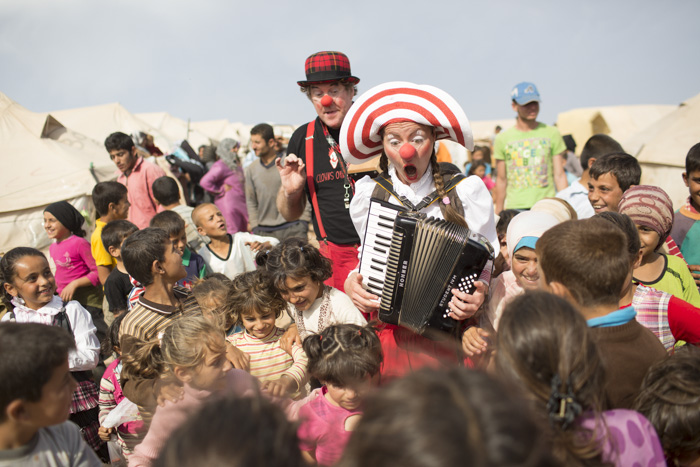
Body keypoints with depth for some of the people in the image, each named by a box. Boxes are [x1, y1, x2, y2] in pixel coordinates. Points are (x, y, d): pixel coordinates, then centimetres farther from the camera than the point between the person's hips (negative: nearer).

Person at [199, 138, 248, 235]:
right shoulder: (220, 166, -12)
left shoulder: (235, 165, 16)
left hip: (240, 205, 9)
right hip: (228, 205, -9)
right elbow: (204, 182, -21)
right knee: (231, 236, -9)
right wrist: (221, 190, -13)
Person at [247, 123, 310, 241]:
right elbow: (251, 202, 14)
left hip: (293, 227, -2)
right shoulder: (251, 169, 9)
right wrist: (255, 227, 6)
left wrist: (303, 222, -2)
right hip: (264, 231, 2)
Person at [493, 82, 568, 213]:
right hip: (514, 208, 0)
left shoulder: (552, 133, 8)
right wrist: (498, 215, 10)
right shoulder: (502, 138, 7)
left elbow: (559, 175, 7)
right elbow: (501, 180, 10)